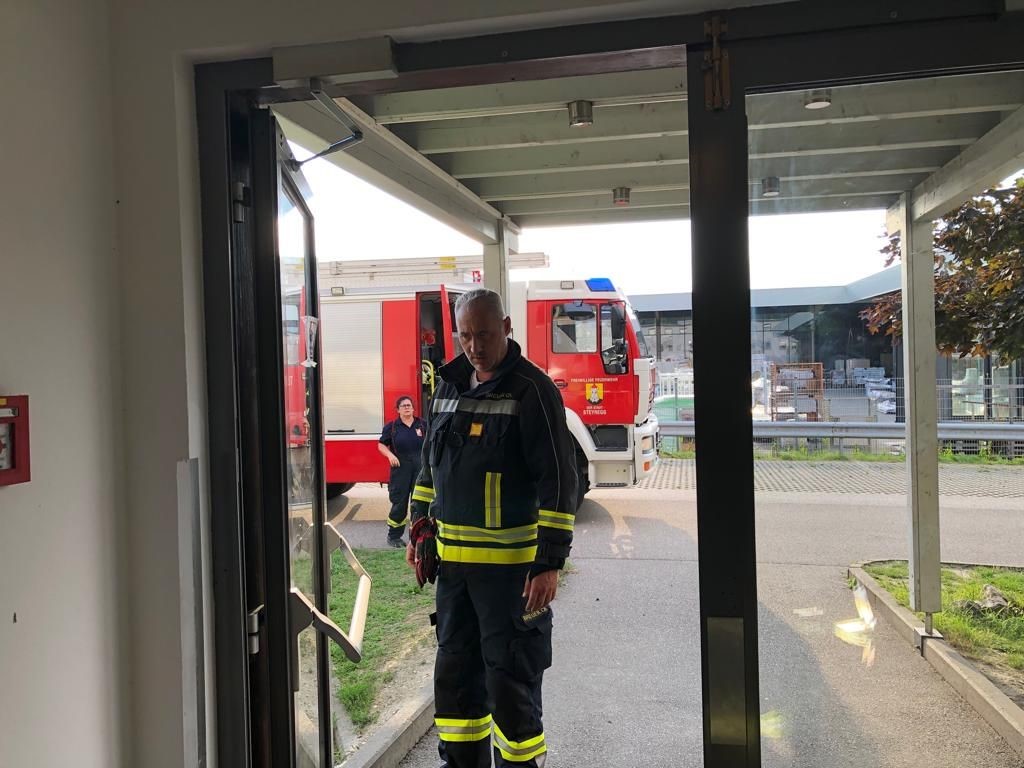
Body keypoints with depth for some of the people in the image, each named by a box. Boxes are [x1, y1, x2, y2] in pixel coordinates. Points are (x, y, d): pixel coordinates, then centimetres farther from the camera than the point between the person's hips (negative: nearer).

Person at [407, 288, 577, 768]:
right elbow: (431, 463, 20)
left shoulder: (531, 389, -12)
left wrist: (550, 563, -20)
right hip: (453, 559, 7)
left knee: (511, 675, 3)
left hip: (511, 562, -6)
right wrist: (420, 526, 15)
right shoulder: (449, 386, 9)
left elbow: (558, 481, -16)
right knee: (455, 668, 17)